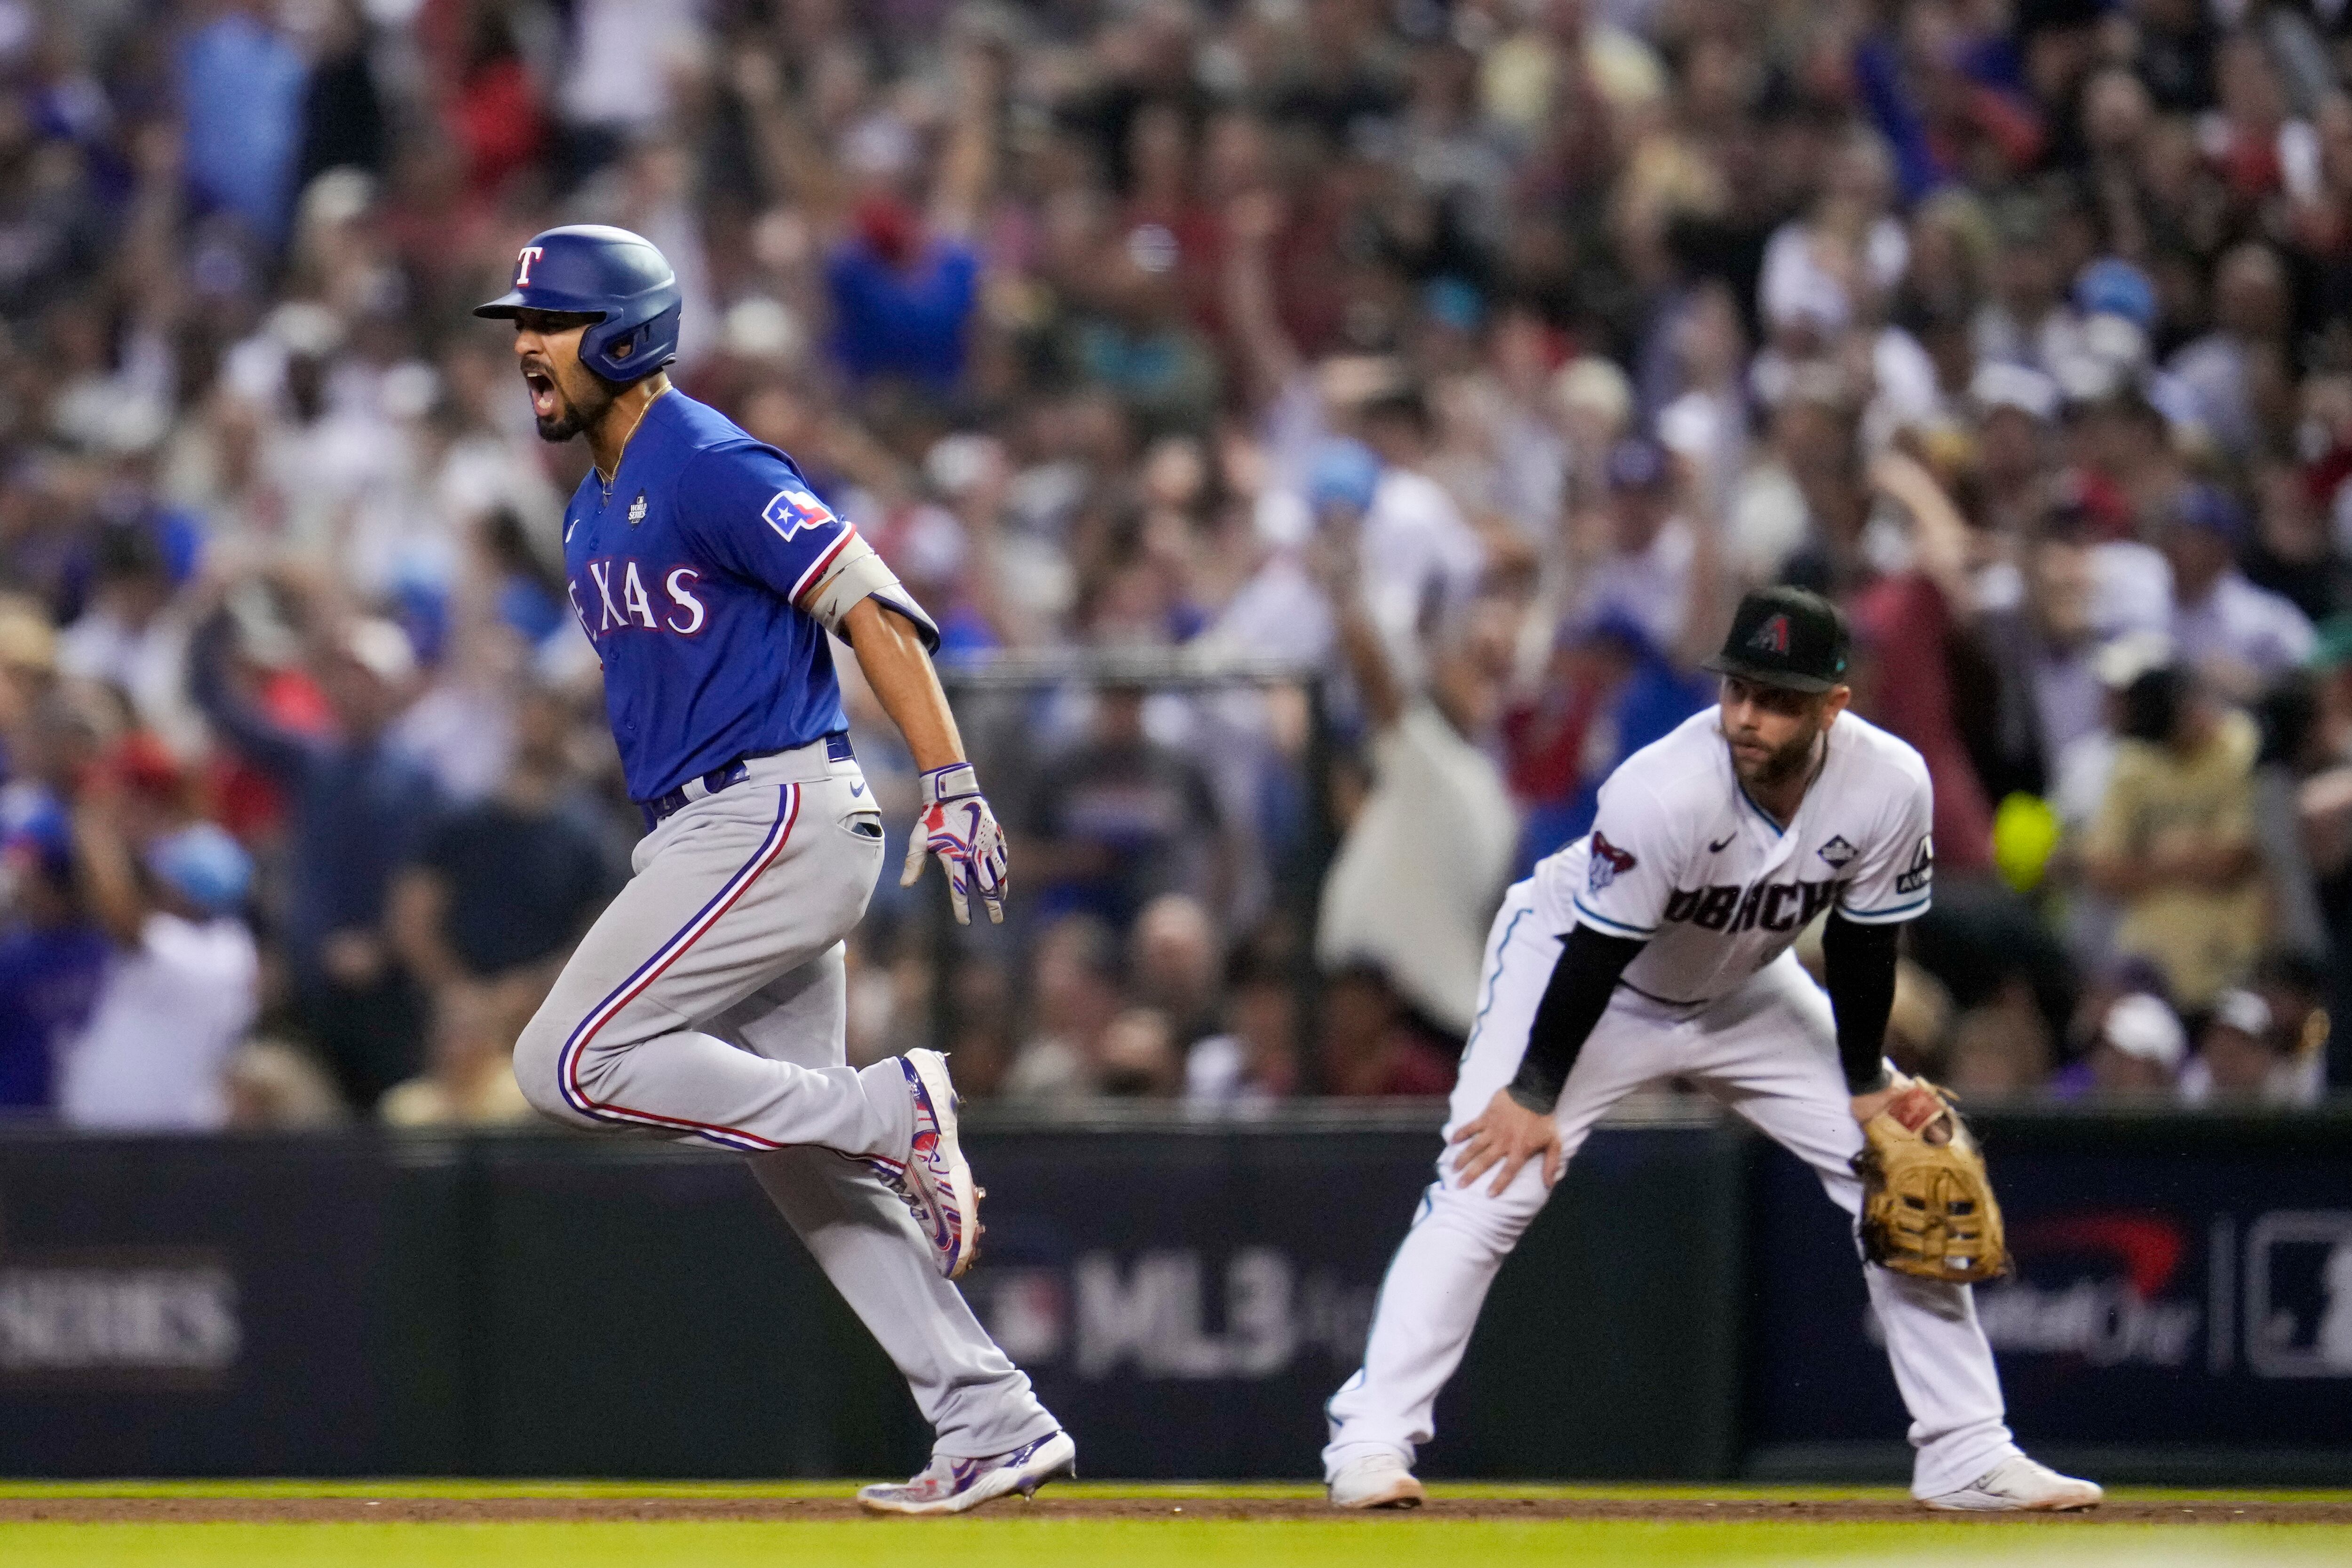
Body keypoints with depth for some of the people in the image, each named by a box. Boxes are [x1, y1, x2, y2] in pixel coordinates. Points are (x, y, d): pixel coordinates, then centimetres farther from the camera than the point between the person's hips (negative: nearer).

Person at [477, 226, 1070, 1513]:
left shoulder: (711, 469, -12)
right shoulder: (590, 517, 17)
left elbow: (874, 613, -17)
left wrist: (951, 787, -25)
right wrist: (661, 872, 23)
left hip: (778, 815, -10)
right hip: (697, 832, 10)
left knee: (570, 1064, -14)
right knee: (803, 1161, 7)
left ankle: (894, 1111, -10)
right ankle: (995, 1428, 7)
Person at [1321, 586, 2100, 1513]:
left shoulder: (1889, 786, -24)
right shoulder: (1669, 791, -36)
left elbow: (1865, 938, -8)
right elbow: (1599, 951, -27)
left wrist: (1864, 1084, -3)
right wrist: (1534, 1093, -21)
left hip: (1743, 991, 5)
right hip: (1571, 960, -5)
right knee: (1489, 1186, -21)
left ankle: (1967, 1454, 9)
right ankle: (1371, 1443, -17)